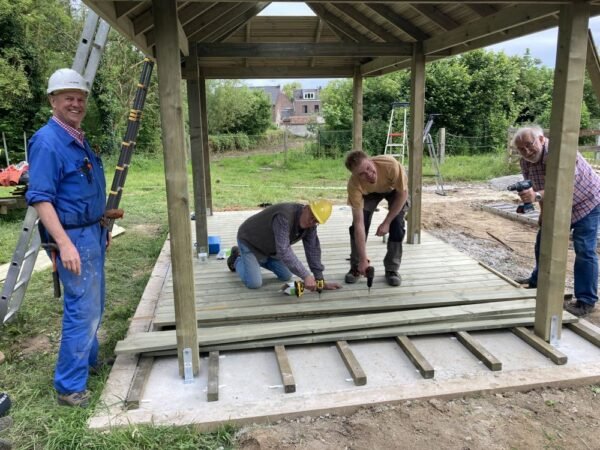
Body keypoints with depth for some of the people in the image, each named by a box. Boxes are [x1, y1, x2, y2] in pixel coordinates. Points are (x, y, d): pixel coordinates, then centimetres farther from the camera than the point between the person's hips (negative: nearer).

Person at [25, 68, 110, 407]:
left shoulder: (80, 140, 12)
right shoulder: (47, 141, -16)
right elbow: (41, 198, -21)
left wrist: (102, 229, 21)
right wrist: (64, 243, -27)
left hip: (92, 233, 9)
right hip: (74, 237, -9)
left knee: (93, 305, 19)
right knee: (83, 310, -6)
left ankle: (89, 359, 37)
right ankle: (69, 386, 7)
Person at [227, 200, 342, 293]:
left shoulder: (310, 223, -16)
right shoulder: (284, 216, -41)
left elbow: (313, 249, -12)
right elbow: (283, 251, -46)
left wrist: (320, 280, -15)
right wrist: (306, 276, -46)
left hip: (270, 247, 7)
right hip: (250, 241, -7)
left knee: (286, 276, 10)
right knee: (254, 283, -16)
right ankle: (237, 260, 13)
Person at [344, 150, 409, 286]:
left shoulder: (391, 164, -44)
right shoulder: (354, 184, -38)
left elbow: (403, 193, -25)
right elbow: (359, 224, -35)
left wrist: (386, 222, -26)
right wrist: (363, 259, -36)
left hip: (395, 189, 0)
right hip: (369, 192, 1)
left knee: (397, 226, -15)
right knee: (356, 225, -13)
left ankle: (392, 269, 2)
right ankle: (356, 267, 7)